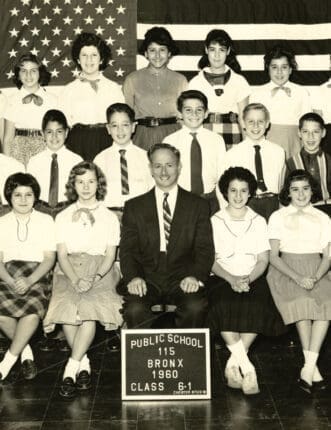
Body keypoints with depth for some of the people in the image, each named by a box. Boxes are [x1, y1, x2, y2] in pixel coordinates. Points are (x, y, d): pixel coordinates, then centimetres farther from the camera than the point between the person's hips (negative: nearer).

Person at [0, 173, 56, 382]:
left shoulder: (46, 221, 10)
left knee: (32, 309, -34)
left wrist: (29, 281, -16)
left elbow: (49, 258, 2)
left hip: (37, 276, -1)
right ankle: (26, 351, -7)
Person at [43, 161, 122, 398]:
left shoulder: (110, 218, 13)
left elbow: (110, 255, 4)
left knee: (90, 306, -32)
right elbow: (62, 255, 4)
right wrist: (76, 280, -14)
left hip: (100, 272, -1)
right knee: (67, 306, -31)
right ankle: (84, 363, -14)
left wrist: (94, 278, -15)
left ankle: (71, 369, -26)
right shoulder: (63, 217, 14)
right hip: (69, 271, 1)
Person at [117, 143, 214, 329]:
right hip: (147, 278, 0)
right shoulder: (134, 207, 12)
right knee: (135, 309, -30)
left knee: (196, 308, -30)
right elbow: (128, 249, 6)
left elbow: (205, 249, 5)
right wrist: (133, 277, -14)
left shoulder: (198, 205, 11)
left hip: (182, 279, 0)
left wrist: (196, 276, -15)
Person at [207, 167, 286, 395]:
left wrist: (248, 279, -15)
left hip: (253, 279, 1)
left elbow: (263, 260, 5)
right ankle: (247, 367, -28)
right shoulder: (215, 221, 8)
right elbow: (211, 261, 1)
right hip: (223, 279, -1)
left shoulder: (259, 222, 13)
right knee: (223, 305, -33)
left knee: (257, 306, -31)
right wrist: (231, 279, -16)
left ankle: (233, 364, -22)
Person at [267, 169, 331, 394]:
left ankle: (309, 367, -29)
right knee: (301, 302, -31)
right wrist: (297, 278, -14)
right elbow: (274, 256, 1)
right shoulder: (278, 217, 9)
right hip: (286, 271, -2)